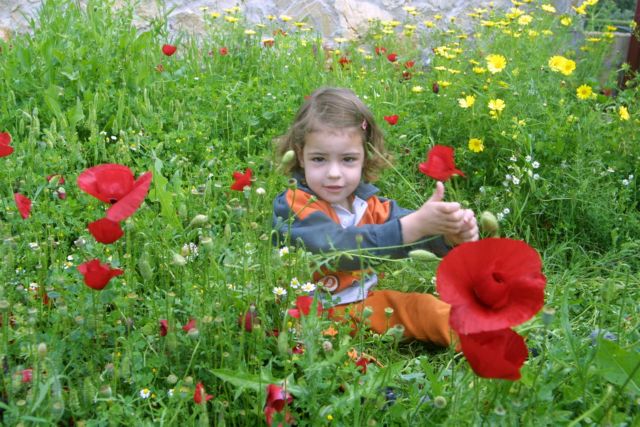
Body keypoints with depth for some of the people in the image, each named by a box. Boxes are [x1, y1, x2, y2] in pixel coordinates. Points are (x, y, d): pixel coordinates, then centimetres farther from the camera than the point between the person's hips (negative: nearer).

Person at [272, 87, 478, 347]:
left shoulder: (366, 200, 2)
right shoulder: (293, 204, -18)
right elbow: (339, 248, -33)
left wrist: (451, 235, -35)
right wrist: (416, 225, -43)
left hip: (365, 301, 6)